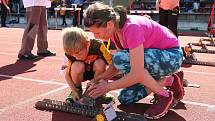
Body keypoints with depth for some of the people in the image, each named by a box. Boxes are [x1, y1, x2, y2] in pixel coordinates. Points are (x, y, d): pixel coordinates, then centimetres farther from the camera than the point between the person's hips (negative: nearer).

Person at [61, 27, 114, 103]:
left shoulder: (98, 46, -31)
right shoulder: (70, 54, -24)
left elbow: (113, 64, -29)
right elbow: (67, 74, -14)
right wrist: (74, 91, -22)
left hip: (95, 72, 0)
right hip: (80, 74, 0)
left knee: (100, 63, -32)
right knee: (77, 66, -33)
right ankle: (77, 89, -3)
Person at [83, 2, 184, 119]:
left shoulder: (132, 28, -32)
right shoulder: (115, 29, -6)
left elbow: (136, 74, -35)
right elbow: (117, 64, 2)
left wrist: (108, 86, -23)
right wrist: (99, 79, -10)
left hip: (172, 56, -8)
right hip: (154, 58, 8)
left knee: (121, 59, -30)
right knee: (125, 98, 2)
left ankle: (164, 96, -14)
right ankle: (169, 81, 11)